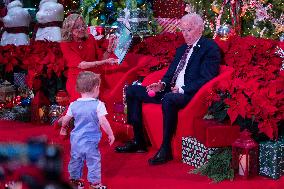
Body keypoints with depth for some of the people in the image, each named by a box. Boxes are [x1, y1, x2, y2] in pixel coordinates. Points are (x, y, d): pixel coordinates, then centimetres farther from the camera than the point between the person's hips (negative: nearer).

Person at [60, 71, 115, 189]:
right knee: (93, 161, 5)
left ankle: (74, 179, 31)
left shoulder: (74, 105, 0)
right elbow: (103, 122, -18)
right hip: (90, 140, -5)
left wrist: (63, 128, 31)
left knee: (75, 160, 18)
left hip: (76, 139, 5)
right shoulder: (98, 105, -14)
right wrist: (110, 134, -6)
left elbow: (65, 120, 10)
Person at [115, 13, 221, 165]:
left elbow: (206, 78, -14)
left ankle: (166, 149, -30)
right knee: (132, 91, 6)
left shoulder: (210, 48, -4)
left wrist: (183, 89, -22)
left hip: (190, 94, -9)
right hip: (170, 91, 9)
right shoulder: (182, 49, 22)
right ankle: (139, 142, 4)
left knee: (168, 99, -41)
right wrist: (162, 84, 2)